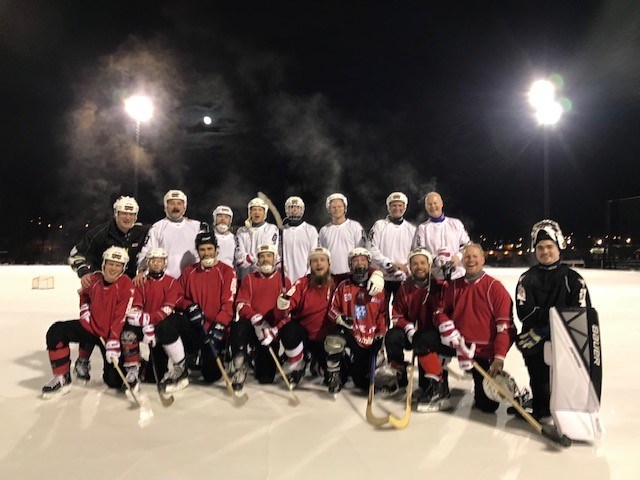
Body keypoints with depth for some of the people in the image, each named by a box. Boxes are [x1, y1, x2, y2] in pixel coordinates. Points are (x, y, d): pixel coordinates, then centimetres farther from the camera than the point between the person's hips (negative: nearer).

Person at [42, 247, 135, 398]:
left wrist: (113, 344, -28)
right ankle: (62, 378, -4)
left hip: (111, 334, -5)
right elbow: (84, 294, 21)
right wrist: (84, 309, 5)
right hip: (91, 327, 5)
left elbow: (120, 318, -23)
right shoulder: (94, 279, -5)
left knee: (115, 381, -11)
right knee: (56, 331, -17)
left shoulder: (126, 286, -20)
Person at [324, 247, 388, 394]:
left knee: (363, 382, 4)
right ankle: (334, 374, -14)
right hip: (348, 332, -1)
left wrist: (380, 337, -3)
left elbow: (383, 314, 3)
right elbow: (333, 309, 3)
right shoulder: (343, 286, 1)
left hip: (370, 339, 1)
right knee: (334, 338, -37)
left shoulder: (378, 288, -1)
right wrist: (340, 318, -19)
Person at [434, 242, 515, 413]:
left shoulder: (495, 287, -8)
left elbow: (505, 324, -12)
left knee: (488, 404, 0)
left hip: (486, 353, -3)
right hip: (461, 345, 3)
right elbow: (441, 312, 10)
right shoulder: (453, 286, 5)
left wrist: (499, 357, -18)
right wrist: (449, 331, -12)